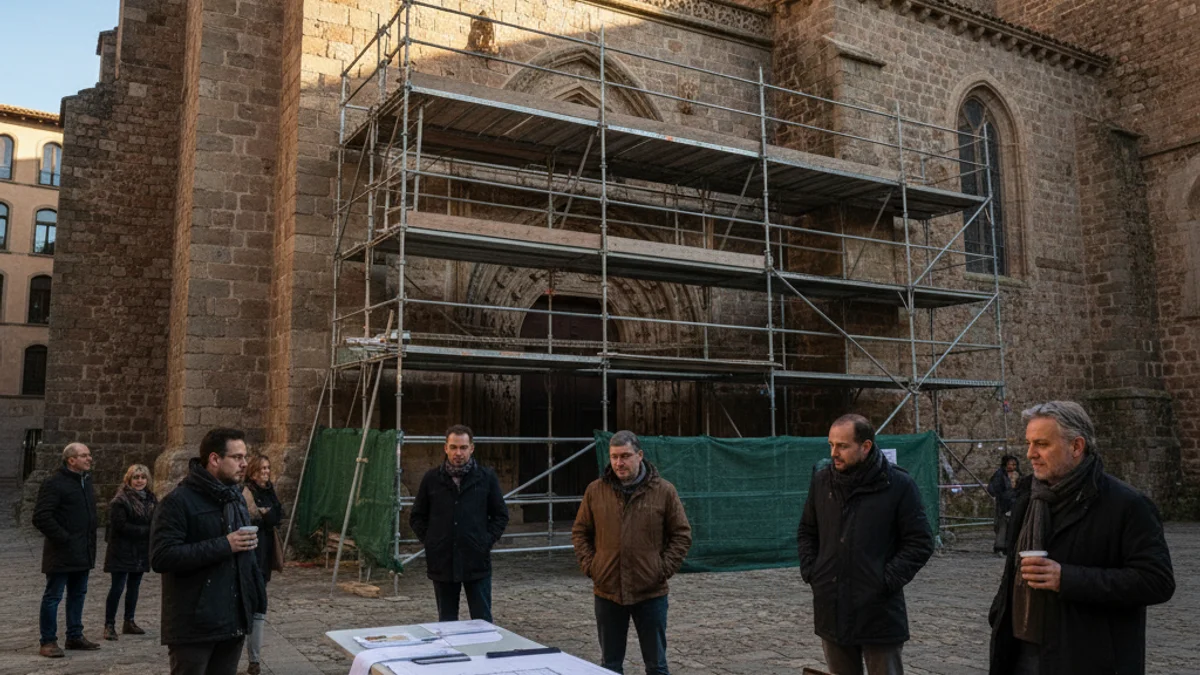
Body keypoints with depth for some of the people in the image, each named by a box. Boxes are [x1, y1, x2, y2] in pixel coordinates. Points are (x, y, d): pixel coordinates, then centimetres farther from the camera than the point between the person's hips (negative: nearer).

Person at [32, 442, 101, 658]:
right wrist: (63, 538, -20)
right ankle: (48, 642, 8)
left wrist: (91, 541, 14)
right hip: (61, 553, -9)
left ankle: (75, 636, 25)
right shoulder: (54, 483, -13)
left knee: (78, 595, 15)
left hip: (83, 553, 9)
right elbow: (41, 517, -19)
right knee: (53, 596, 0)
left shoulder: (86, 482, 14)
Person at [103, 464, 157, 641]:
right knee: (117, 588, -5)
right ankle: (109, 625, 4)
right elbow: (121, 526, -18)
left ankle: (129, 622, 23)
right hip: (122, 551, -7)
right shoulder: (120, 500, -12)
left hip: (141, 552, 7)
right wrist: (146, 530, -18)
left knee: (134, 586, 13)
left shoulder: (150, 499, 9)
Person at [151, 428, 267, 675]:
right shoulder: (178, 501, -11)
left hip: (233, 622, 7)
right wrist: (223, 545, -22)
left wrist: (257, 599, 13)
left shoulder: (236, 498, 15)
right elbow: (162, 557, -21)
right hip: (193, 626, -7)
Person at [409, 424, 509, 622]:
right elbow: (417, 517, 12)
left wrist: (488, 541, -3)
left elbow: (501, 515, 8)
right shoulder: (432, 478, 2)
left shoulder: (487, 477, 0)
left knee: (483, 621, 4)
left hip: (477, 562, -1)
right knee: (446, 622, 12)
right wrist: (429, 541, 1)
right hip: (442, 562, 1)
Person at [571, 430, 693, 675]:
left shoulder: (663, 490, -3)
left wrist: (664, 569, -6)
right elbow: (580, 532, 11)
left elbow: (682, 534, 2)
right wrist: (589, 566, 0)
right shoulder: (595, 490, 2)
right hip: (607, 591, 2)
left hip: (651, 592, -2)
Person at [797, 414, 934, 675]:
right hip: (832, 610, 4)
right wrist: (810, 571, 3)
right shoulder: (821, 480, 5)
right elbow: (806, 532, 17)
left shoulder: (898, 484, -8)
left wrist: (887, 580, -12)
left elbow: (920, 542, -5)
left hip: (879, 613, -4)